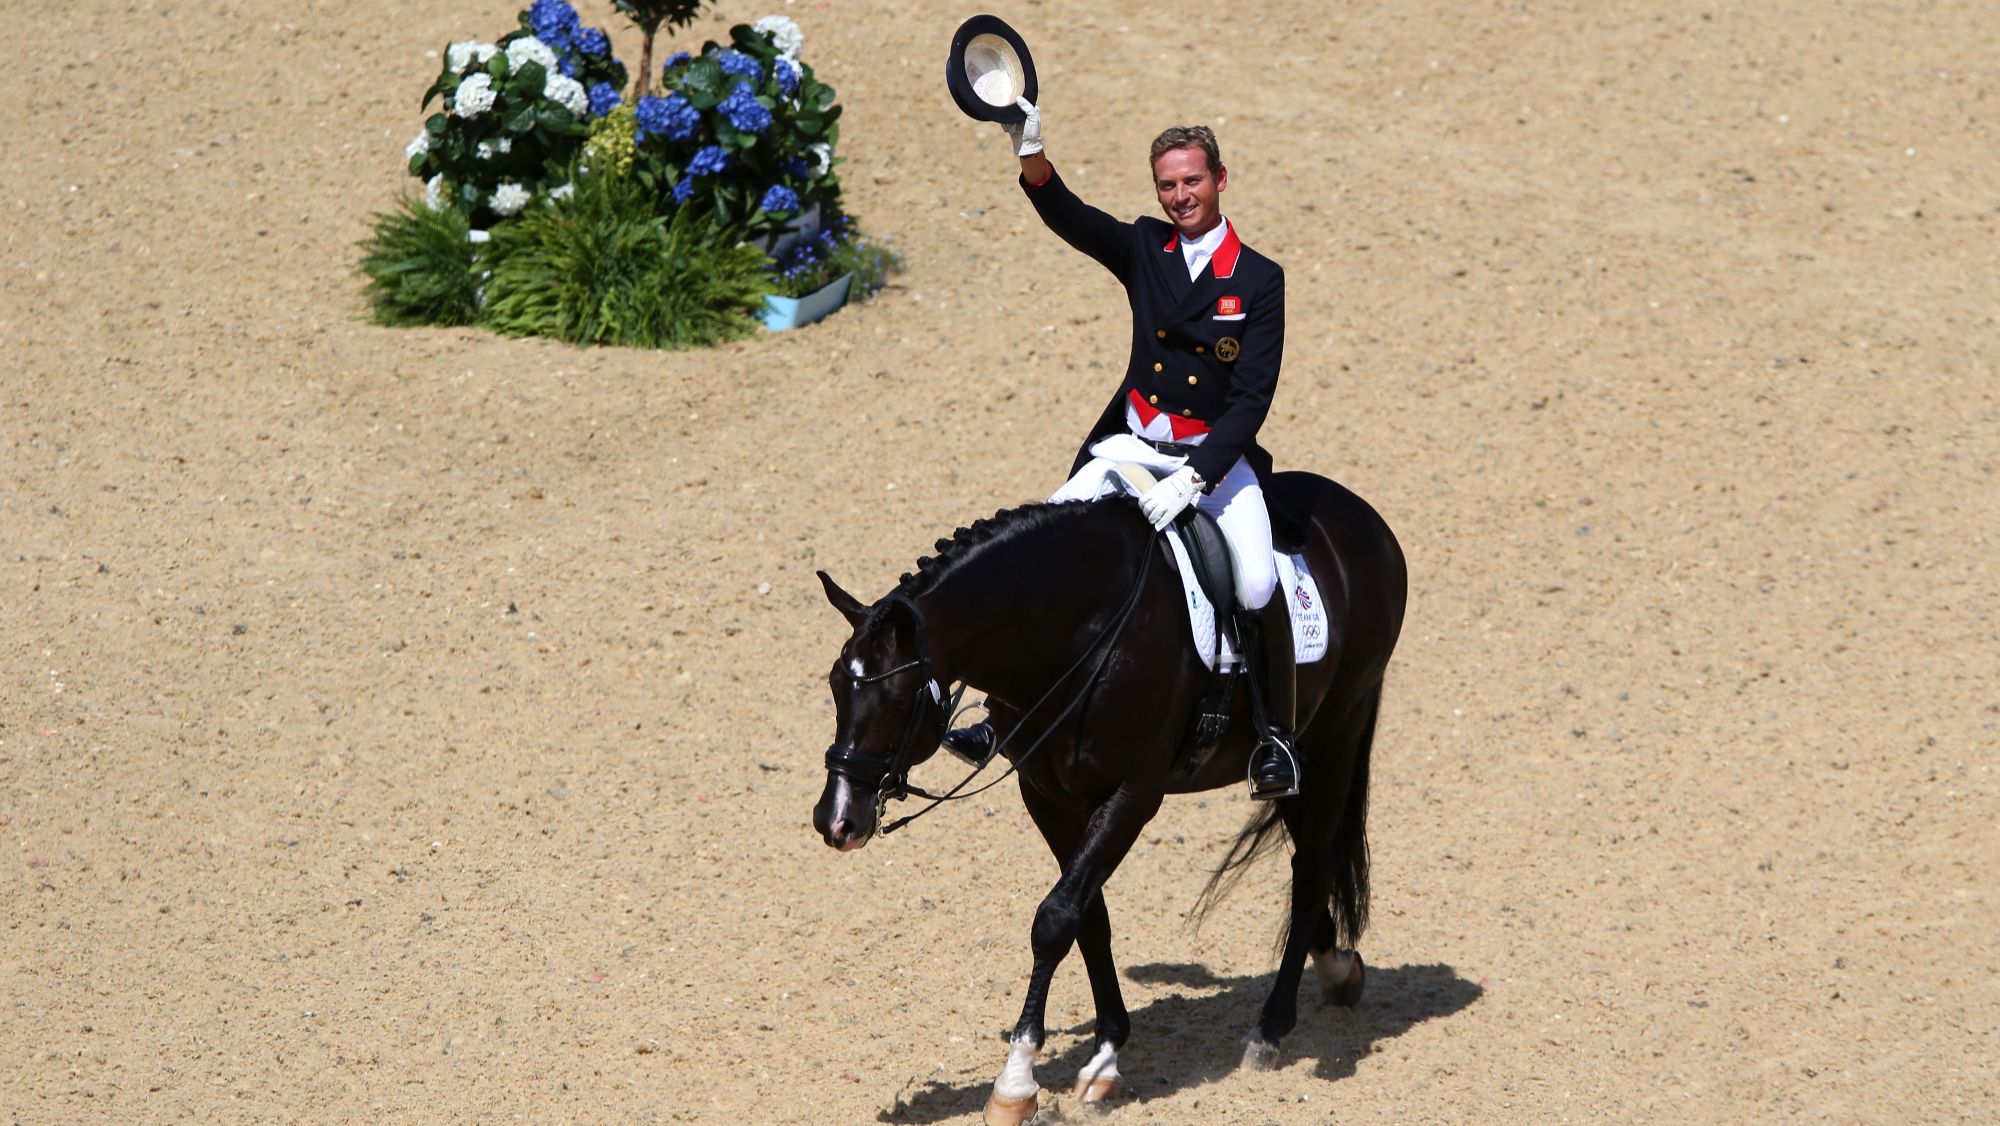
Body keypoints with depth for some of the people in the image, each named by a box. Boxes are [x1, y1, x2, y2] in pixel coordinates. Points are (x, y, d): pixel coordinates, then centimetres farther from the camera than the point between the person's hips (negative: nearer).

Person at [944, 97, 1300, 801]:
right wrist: (1031, 154, -34)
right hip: (1130, 446, 3)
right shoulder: (1144, 249, 5)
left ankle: (1274, 735, -6)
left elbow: (1252, 398, -10)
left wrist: (1193, 479, -22)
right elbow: (1068, 216, -13)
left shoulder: (1259, 280, -4)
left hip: (1217, 455, -3)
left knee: (1257, 590, -25)